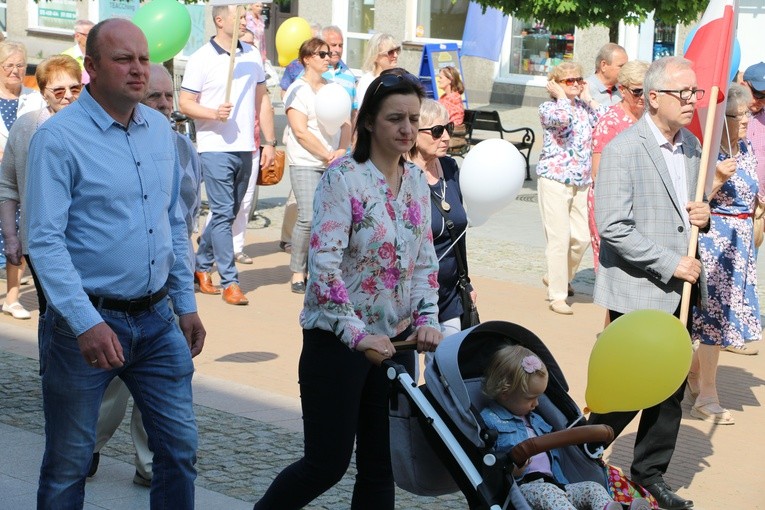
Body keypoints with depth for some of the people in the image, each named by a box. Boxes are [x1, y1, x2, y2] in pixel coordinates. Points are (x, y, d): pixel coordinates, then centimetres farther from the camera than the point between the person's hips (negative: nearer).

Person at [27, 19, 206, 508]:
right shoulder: (59, 137, -12)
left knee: (181, 450, 10)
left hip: (158, 320, 6)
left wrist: (187, 304, 14)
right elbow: (45, 241, -17)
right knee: (68, 464, 7)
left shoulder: (160, 130, 7)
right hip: (88, 321, -5)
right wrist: (86, 324, -25)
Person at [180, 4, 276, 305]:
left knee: (227, 214, 13)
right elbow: (185, 102, -5)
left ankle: (202, 266, 28)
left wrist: (269, 142, 11)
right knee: (223, 214, -6)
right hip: (215, 148, -5)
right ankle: (230, 282, -3)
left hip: (245, 149, 6)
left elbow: (262, 100, 16)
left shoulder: (252, 55, 11)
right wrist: (213, 113, -22)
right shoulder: (202, 59, -5)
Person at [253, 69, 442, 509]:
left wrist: (428, 317, -5)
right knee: (328, 463, 0)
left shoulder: (417, 182, 7)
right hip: (338, 340, -6)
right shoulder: (343, 177, -13)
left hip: (396, 340, 6)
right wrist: (356, 334, -25)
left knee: (382, 465, 9)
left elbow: (425, 260, 12)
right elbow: (323, 263, -20)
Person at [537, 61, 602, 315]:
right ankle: (557, 295, 1)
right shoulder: (548, 107, -3)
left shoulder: (584, 106, 13)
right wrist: (561, 95, -10)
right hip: (555, 178, -6)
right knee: (559, 237, -7)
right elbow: (562, 118, -27)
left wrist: (587, 99, 2)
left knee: (582, 236, 5)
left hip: (582, 181, 6)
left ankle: (557, 277, 29)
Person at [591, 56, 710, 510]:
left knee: (672, 387, 12)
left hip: (678, 290, 7)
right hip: (638, 290, -7)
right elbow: (613, 227, -20)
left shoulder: (692, 146, 10)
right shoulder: (623, 149, -14)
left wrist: (703, 216, 1)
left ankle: (651, 471, 27)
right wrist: (671, 264, -18)